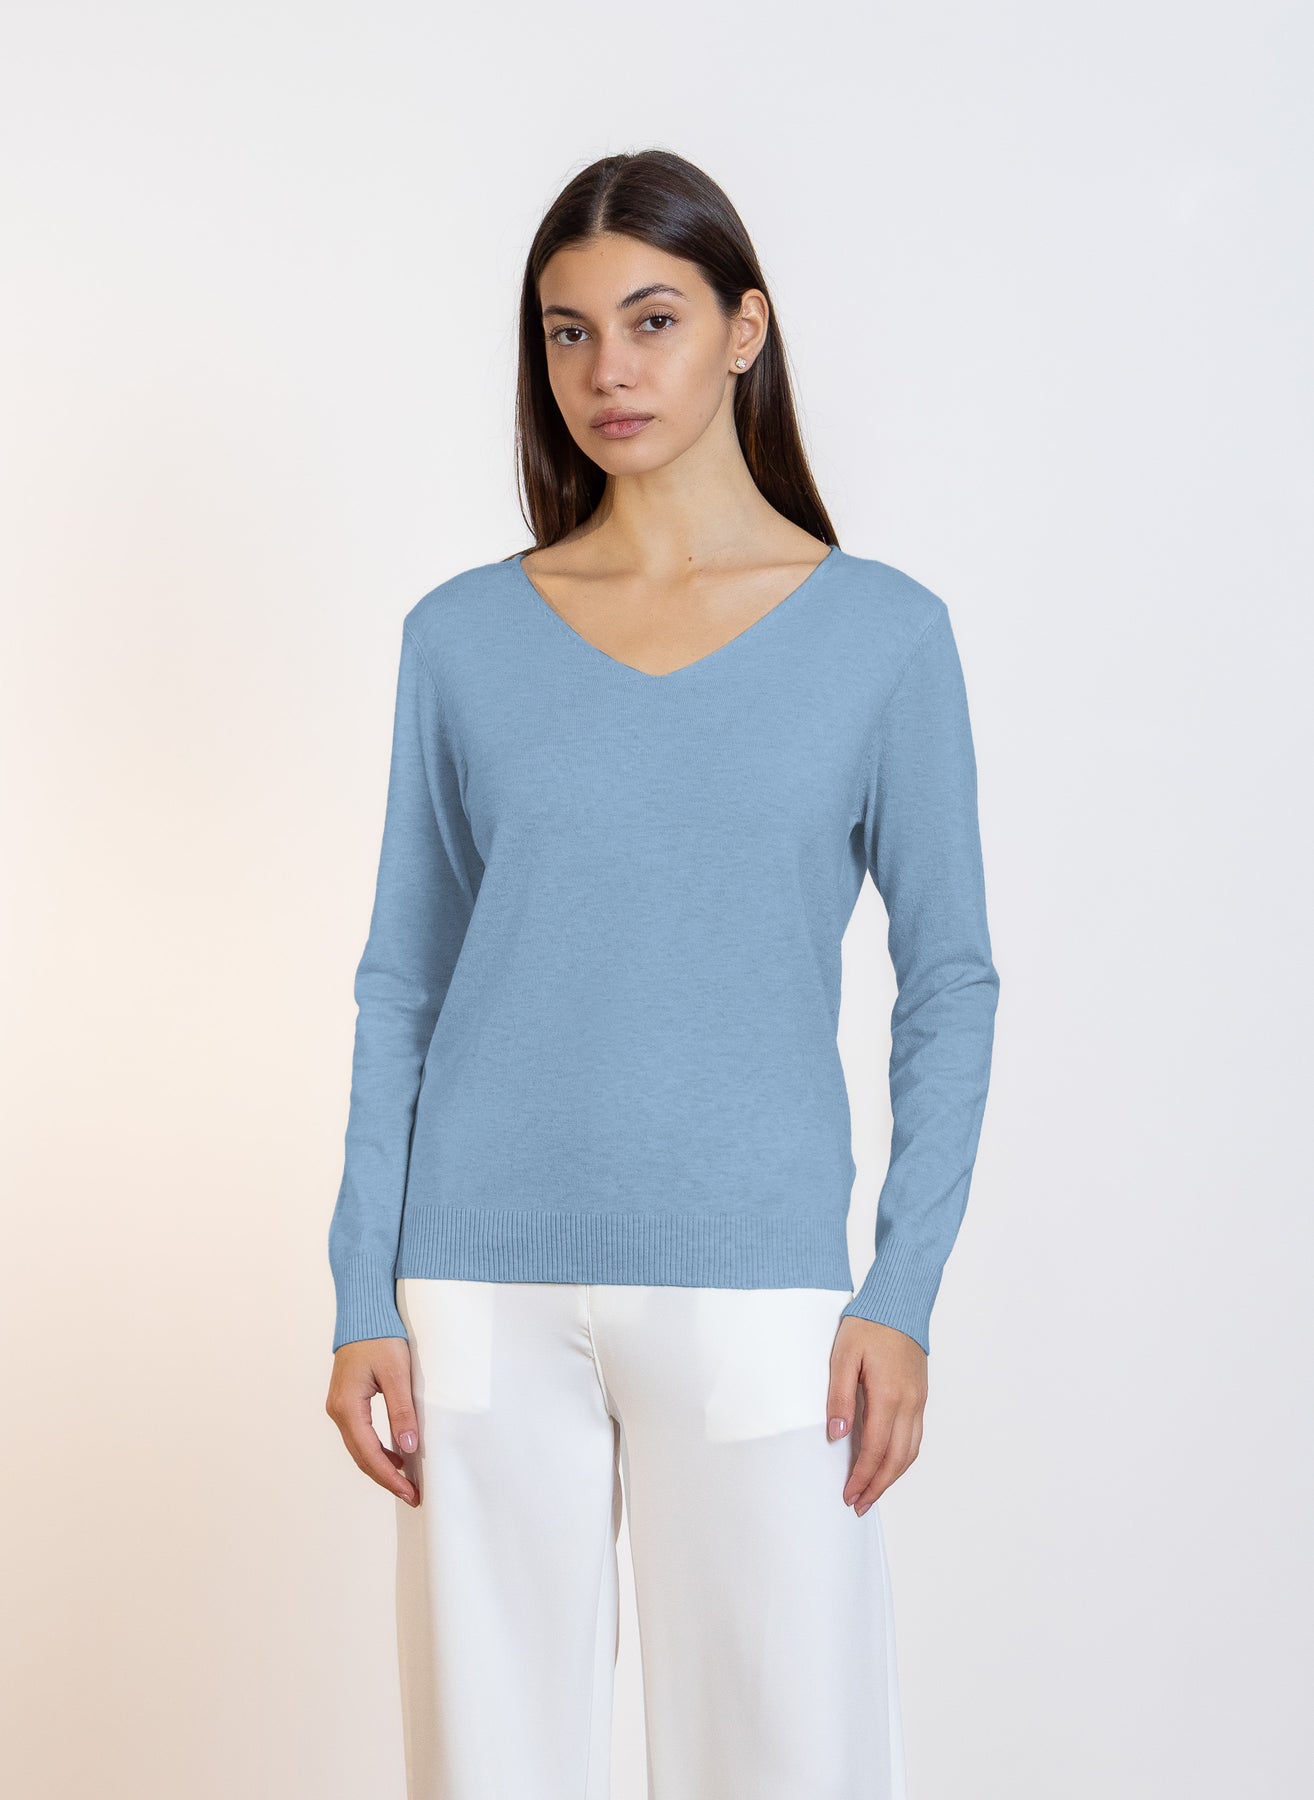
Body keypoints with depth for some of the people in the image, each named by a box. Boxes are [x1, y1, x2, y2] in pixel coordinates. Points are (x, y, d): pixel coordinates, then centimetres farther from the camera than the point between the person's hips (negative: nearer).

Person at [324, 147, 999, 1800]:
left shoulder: (883, 632, 1)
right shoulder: (464, 638, 5)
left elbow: (948, 982, 3)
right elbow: (402, 982, 7)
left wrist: (903, 1293, -6)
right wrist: (362, 1299, 1)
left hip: (755, 1287, -1)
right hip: (491, 1287, 2)